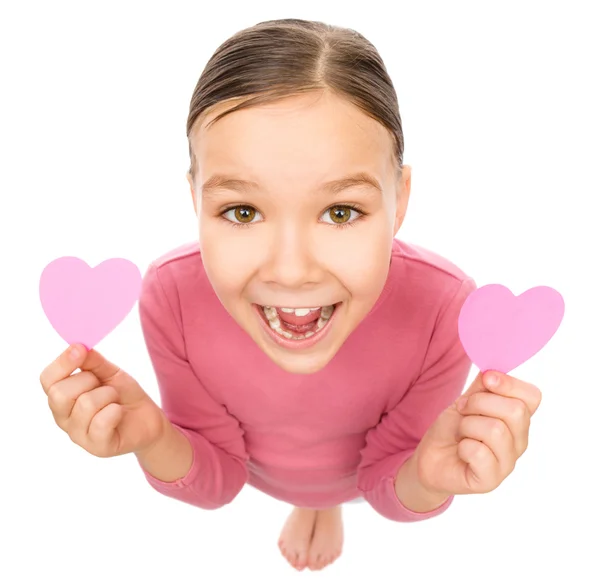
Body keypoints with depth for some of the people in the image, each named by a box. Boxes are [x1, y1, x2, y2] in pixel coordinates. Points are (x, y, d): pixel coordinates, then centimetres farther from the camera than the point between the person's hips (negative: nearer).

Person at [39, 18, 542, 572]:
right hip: (257, 468, 1)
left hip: (361, 468, 0)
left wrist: (429, 480, -44)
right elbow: (215, 481, -19)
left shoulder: (444, 304, -40)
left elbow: (389, 490, -22)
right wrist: (153, 439, -40)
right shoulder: (170, 294, -37)